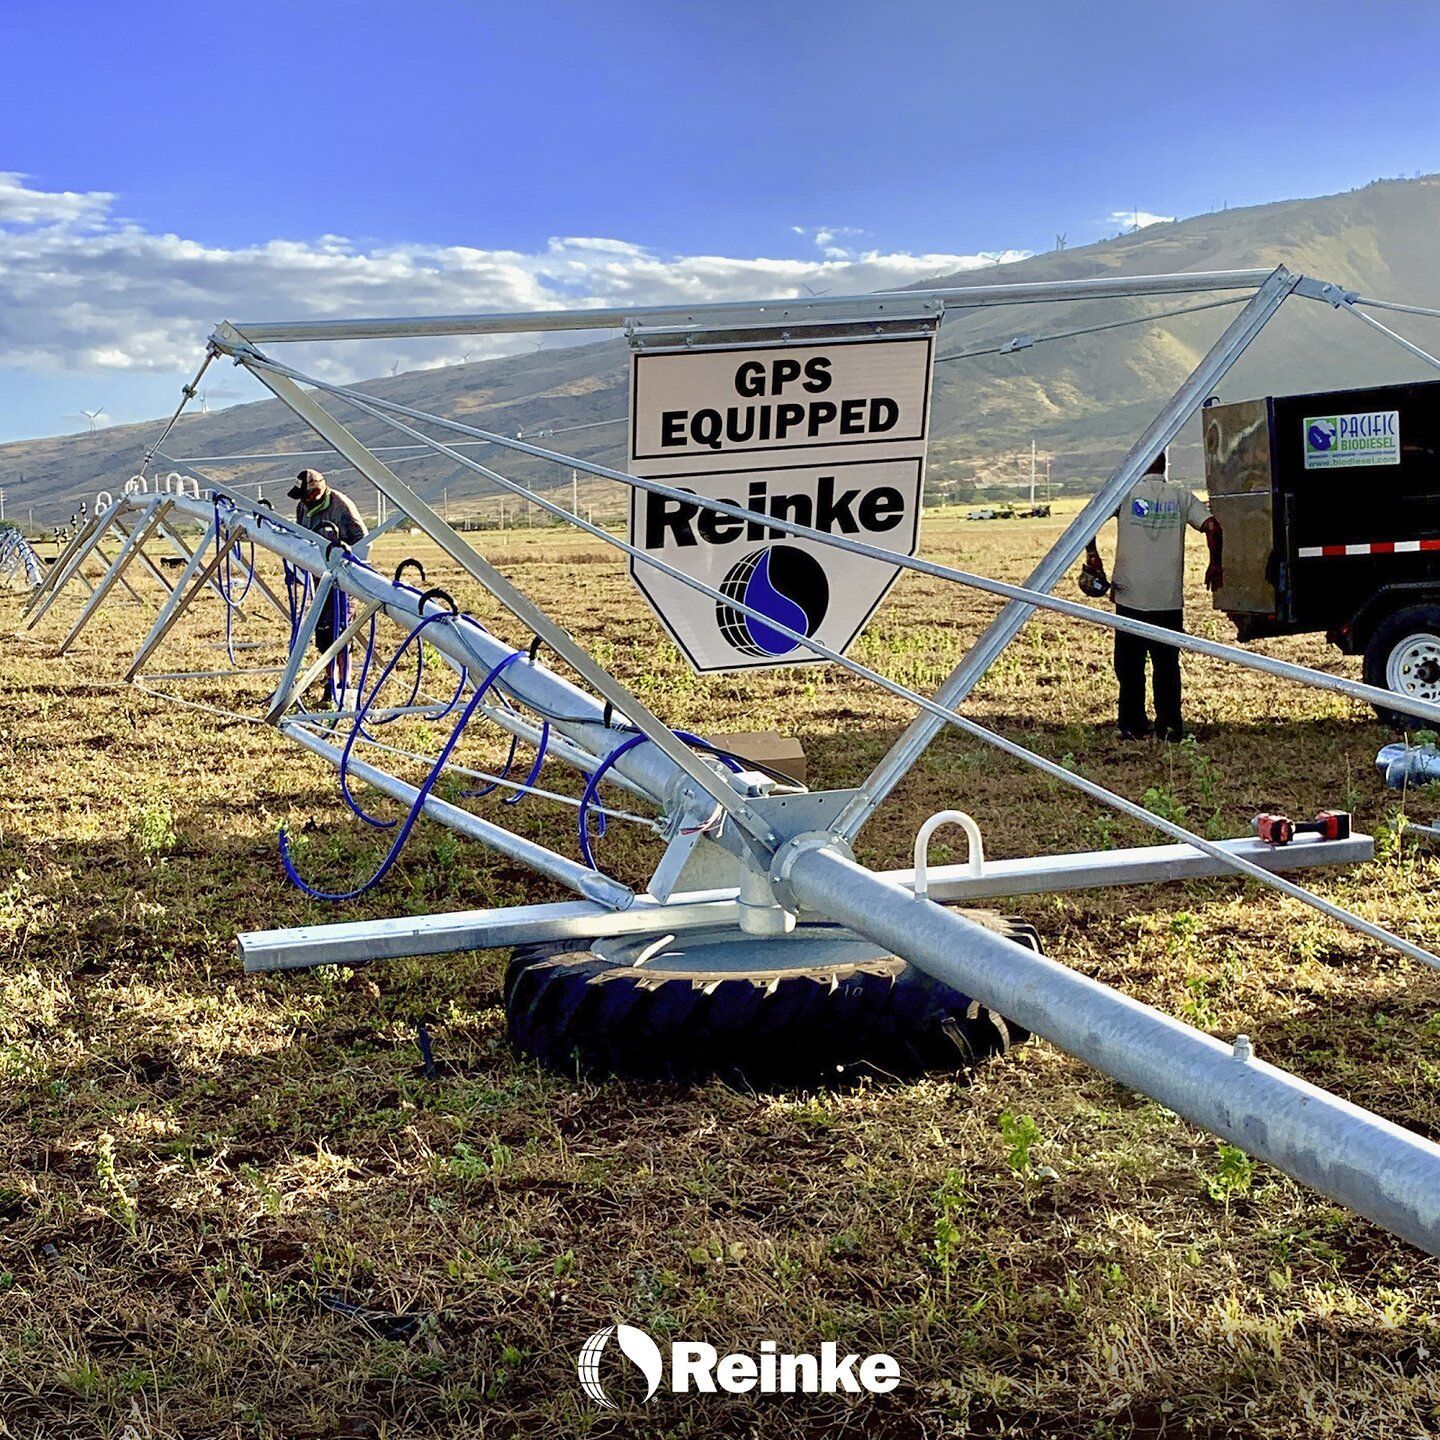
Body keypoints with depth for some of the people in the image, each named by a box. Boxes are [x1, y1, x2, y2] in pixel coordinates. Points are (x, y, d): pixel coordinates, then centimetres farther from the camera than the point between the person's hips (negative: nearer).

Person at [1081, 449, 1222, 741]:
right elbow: (1212, 526, -3)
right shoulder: (1181, 495, 5)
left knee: (1130, 665, 8)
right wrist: (1215, 564, 9)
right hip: (1169, 598, 1)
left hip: (1131, 596, -1)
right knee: (1167, 664, 8)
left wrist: (1092, 555, -4)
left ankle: (1132, 725, 9)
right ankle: (1170, 726, 6)